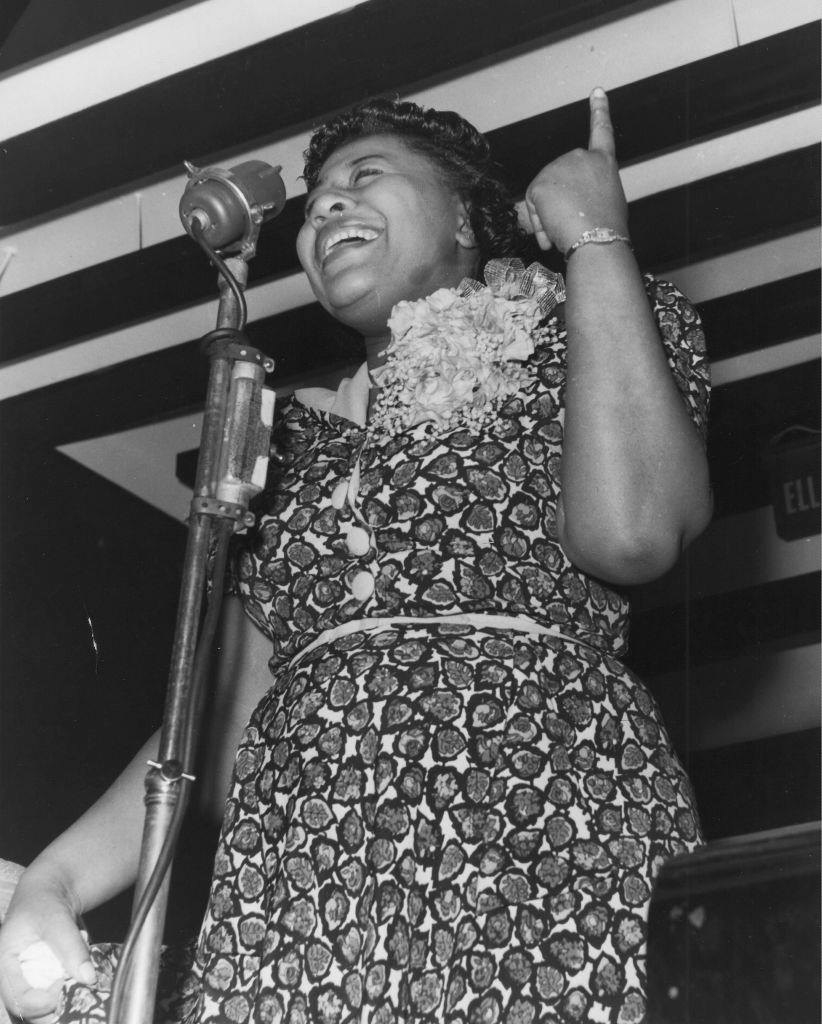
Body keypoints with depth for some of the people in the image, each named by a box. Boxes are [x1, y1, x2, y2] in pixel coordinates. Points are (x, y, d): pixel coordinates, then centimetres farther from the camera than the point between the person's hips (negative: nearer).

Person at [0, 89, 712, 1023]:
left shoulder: (570, 350, 14)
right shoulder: (300, 438, 24)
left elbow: (629, 529, -10)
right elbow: (227, 720, 16)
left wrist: (596, 234, 0)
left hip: (545, 838, -3)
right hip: (292, 888, 3)